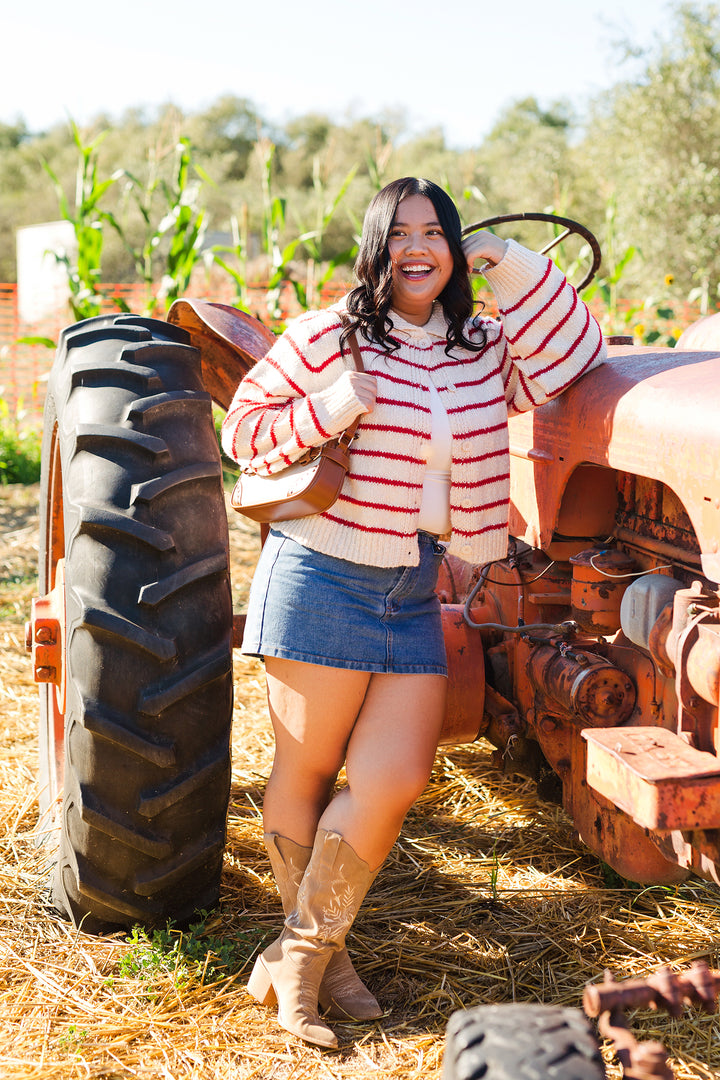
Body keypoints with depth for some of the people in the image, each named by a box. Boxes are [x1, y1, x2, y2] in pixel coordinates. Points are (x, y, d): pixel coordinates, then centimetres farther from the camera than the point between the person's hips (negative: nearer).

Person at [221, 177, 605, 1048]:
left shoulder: (483, 350, 10)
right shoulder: (328, 336, -4)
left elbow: (571, 359, 1)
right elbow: (244, 428, -1)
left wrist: (510, 263, -3)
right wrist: (325, 411, -18)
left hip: (416, 596, 4)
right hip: (323, 579, -4)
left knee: (393, 779, -3)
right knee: (308, 773, 4)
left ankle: (304, 948, 14)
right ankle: (316, 952, 22)